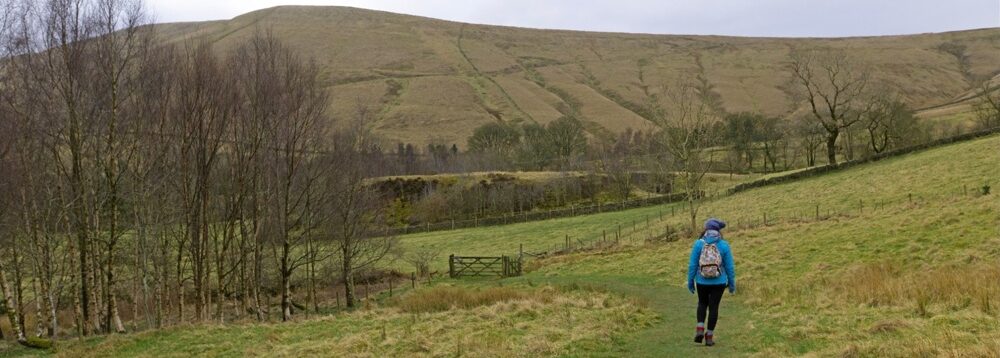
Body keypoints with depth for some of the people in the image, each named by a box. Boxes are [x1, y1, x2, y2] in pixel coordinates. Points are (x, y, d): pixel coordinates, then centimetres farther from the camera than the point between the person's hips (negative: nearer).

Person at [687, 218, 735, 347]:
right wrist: (732, 283, 8)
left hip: (702, 282, 1)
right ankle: (709, 336, 12)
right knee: (713, 307, 10)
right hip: (718, 282, 0)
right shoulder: (724, 245, -6)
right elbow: (730, 267, -3)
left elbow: (692, 265, -6)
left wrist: (690, 281, 5)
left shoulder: (699, 244, -8)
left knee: (702, 303, 23)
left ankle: (700, 329, 7)